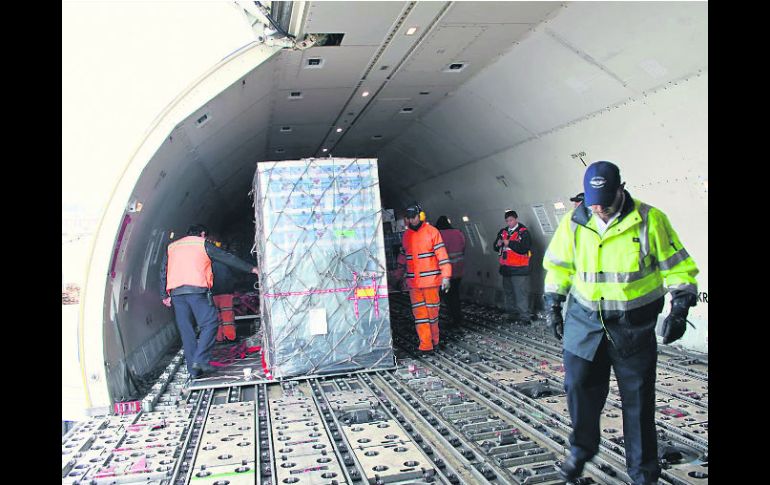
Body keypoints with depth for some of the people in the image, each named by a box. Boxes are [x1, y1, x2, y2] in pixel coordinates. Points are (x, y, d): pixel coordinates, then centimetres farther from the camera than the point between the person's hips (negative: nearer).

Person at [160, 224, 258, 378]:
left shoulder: (171, 247, 25)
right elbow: (228, 258, 10)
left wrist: (165, 295, 19)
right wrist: (251, 268, 14)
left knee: (186, 330, 7)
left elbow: (163, 272, 19)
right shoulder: (203, 244, 12)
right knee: (209, 324, 0)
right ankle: (200, 360, -13)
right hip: (197, 290, -5)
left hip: (176, 293, 5)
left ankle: (193, 369, 8)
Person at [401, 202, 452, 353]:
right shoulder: (406, 235, 11)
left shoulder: (432, 232, -5)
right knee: (419, 313, 2)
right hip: (413, 282, 4)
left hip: (430, 280, -4)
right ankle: (426, 345, 5)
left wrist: (446, 276, -12)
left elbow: (442, 255, -8)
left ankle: (434, 340, 22)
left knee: (432, 311, 6)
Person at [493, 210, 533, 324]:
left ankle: (525, 317, -3)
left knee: (521, 294, -7)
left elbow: (524, 248, -19)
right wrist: (498, 244, -8)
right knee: (509, 293, 14)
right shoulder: (503, 232, 12)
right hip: (506, 268, 7)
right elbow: (495, 247, 15)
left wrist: (509, 243, -22)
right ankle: (512, 315, 24)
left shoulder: (523, 232, -7)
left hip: (519, 269, -7)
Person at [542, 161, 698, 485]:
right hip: (585, 321, 2)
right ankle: (582, 449, 32)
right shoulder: (574, 222, -1)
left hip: (634, 325, -2)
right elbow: (558, 265, 10)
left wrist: (679, 309, -9)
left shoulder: (650, 220, -8)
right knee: (579, 387, 6)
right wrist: (553, 305, 7)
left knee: (638, 399, 6)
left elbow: (677, 267, -1)